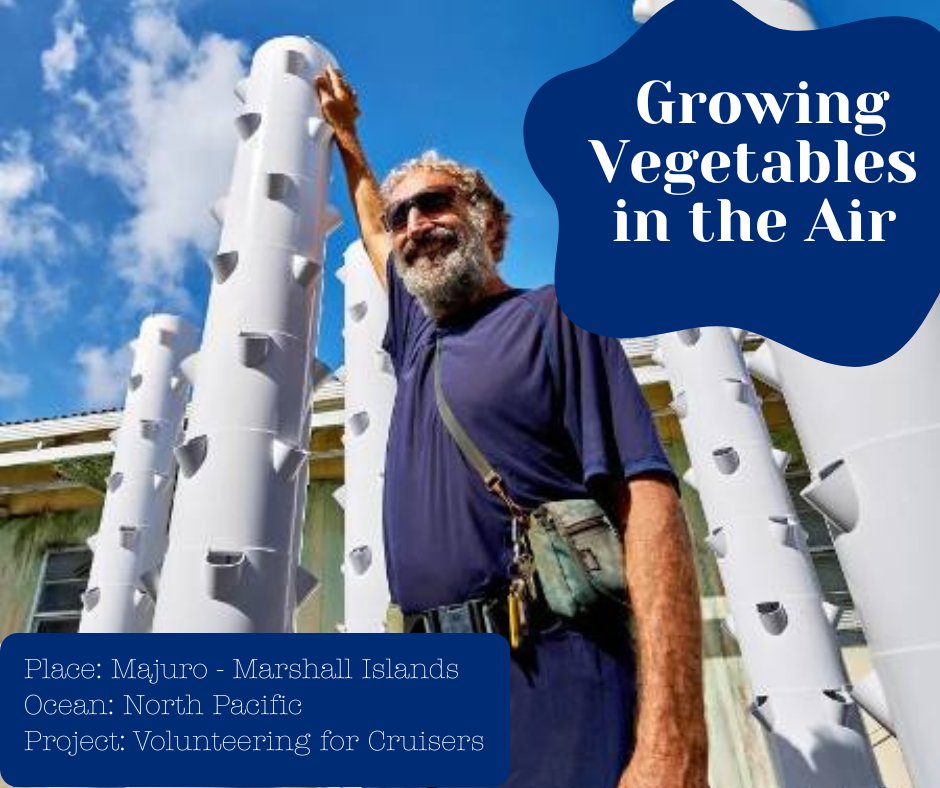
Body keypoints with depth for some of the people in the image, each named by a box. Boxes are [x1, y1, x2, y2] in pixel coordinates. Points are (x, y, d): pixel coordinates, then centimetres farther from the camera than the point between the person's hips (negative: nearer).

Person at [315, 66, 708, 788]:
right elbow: (374, 232, 38)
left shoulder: (552, 315, -2)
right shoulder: (417, 337, 17)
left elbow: (647, 502, -14)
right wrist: (344, 132, 46)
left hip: (549, 674, -6)